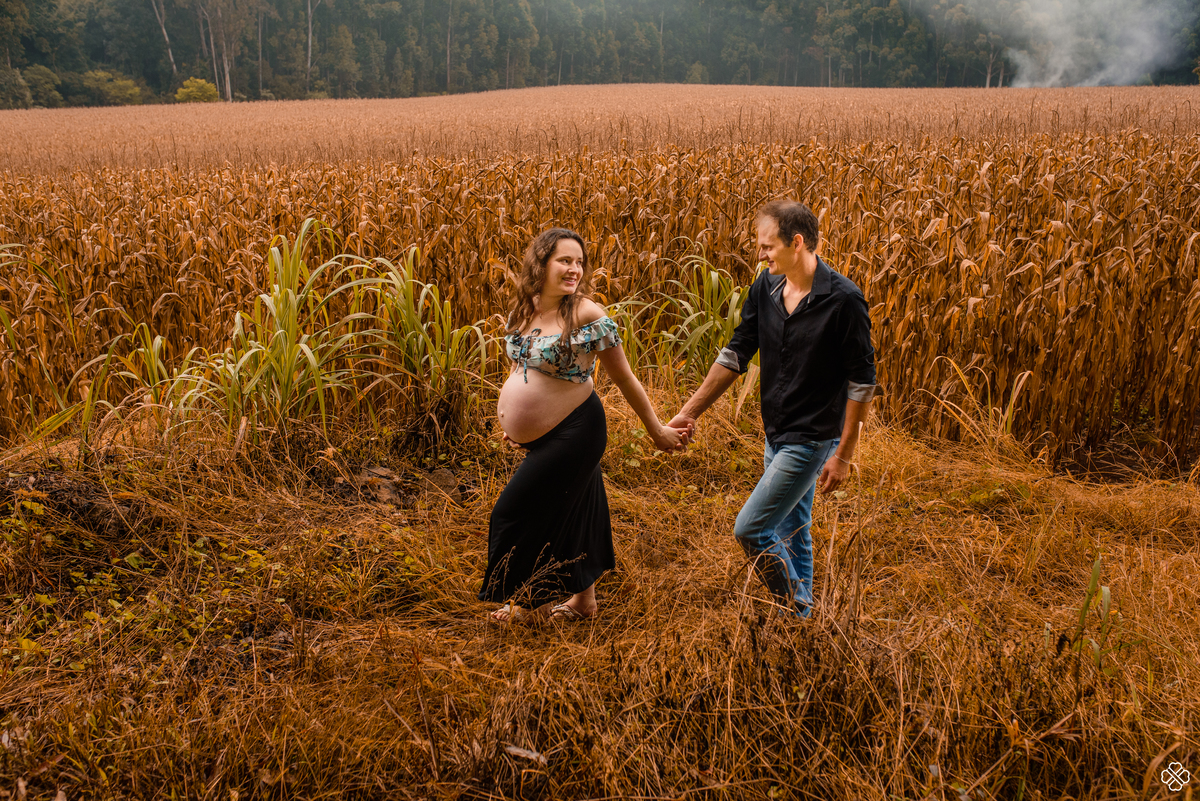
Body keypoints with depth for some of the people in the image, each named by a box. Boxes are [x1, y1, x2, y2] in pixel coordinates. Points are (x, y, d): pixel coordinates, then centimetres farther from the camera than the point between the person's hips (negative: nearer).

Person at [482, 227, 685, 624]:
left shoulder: (587, 315, -18)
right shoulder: (522, 308, 2)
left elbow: (623, 378, -11)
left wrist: (656, 430, -4)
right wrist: (509, 417, 16)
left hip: (573, 434, -6)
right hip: (538, 437, 6)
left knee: (519, 513, 1)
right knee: (575, 514, 18)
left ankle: (537, 601, 23)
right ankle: (584, 600, 35)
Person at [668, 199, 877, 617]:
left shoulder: (843, 299, -21)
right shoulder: (766, 286, -2)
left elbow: (862, 381, -15)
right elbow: (736, 352, 4)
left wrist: (843, 454, -14)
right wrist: (690, 411, 1)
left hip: (812, 439, -7)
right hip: (777, 434, 7)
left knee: (750, 529, -7)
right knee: (790, 532, 19)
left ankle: (795, 608, 14)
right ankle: (800, 617, 36)